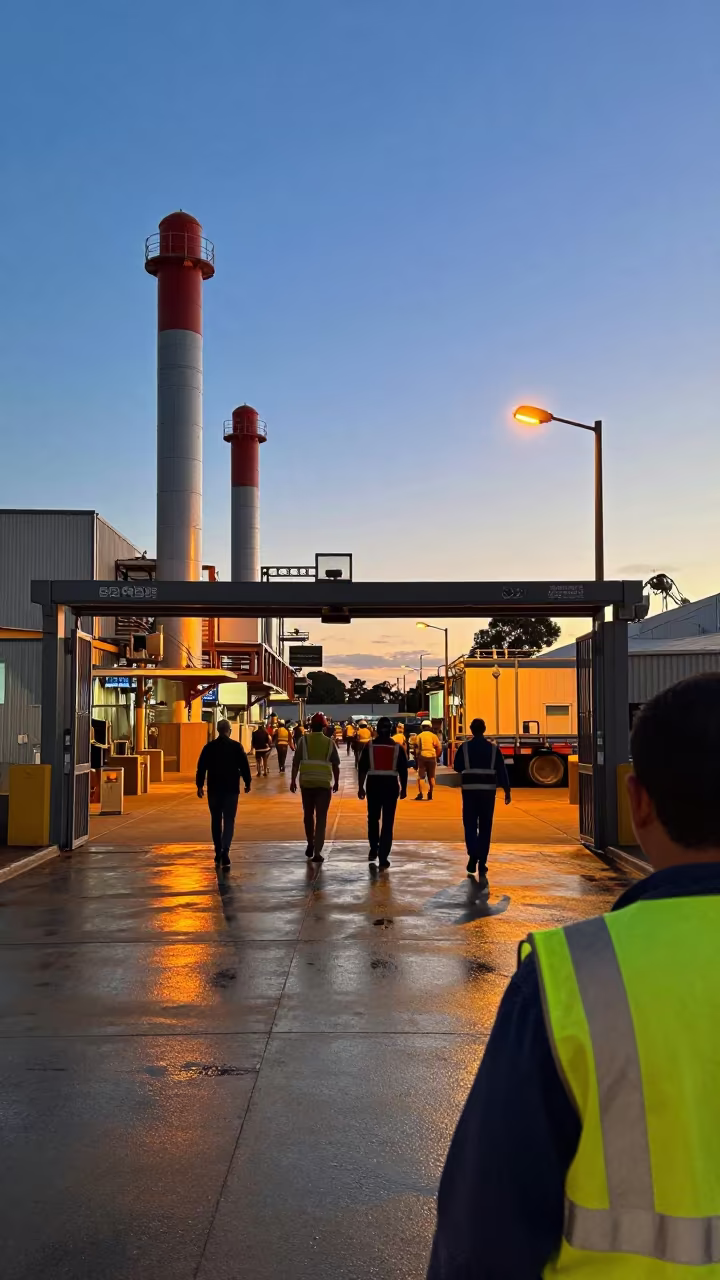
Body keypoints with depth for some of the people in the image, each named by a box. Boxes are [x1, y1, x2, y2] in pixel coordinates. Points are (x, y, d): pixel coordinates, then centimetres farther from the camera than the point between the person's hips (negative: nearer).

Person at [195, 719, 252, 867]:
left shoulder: (209, 747, 0)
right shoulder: (236, 747, -4)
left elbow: (201, 767, 0)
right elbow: (244, 766, -3)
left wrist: (200, 785, 7)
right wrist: (247, 783, 9)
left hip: (214, 789, 2)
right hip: (231, 789, -2)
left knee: (216, 820, 15)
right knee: (229, 821, 1)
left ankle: (218, 852, 19)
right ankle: (225, 851, -16)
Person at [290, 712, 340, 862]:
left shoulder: (304, 740, 0)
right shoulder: (330, 742, 2)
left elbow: (296, 762, -2)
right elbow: (335, 765, 4)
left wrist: (293, 780, 4)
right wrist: (336, 781, 16)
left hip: (306, 782, 1)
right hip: (324, 783, -1)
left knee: (308, 814, 19)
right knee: (321, 817, 1)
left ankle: (310, 845, 29)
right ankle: (317, 852, -4)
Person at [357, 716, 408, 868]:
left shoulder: (369, 746, 1)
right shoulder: (398, 748, 1)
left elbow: (362, 768, -1)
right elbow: (403, 770, 1)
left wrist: (360, 787, 4)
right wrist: (404, 788, 11)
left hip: (373, 784, 1)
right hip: (391, 784, -1)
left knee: (373, 818, 20)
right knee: (388, 822, 3)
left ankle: (374, 850, 24)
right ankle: (383, 857, -1)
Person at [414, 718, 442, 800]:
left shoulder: (419, 736, 6)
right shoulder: (433, 736, 3)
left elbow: (416, 748, -1)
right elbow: (439, 747, -3)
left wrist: (417, 757, 5)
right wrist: (437, 756, 10)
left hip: (421, 756, 0)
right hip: (432, 757, 0)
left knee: (420, 776, 4)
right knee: (431, 777, 12)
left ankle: (420, 793, -9)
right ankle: (430, 794, 9)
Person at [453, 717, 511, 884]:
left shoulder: (464, 747, -2)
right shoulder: (493, 748, 2)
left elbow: (457, 768, 4)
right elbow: (502, 771, 0)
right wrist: (507, 791, 4)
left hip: (470, 790, -1)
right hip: (488, 791, 1)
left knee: (470, 825, 9)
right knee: (485, 828, 8)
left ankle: (473, 857, -12)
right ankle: (481, 866, 8)